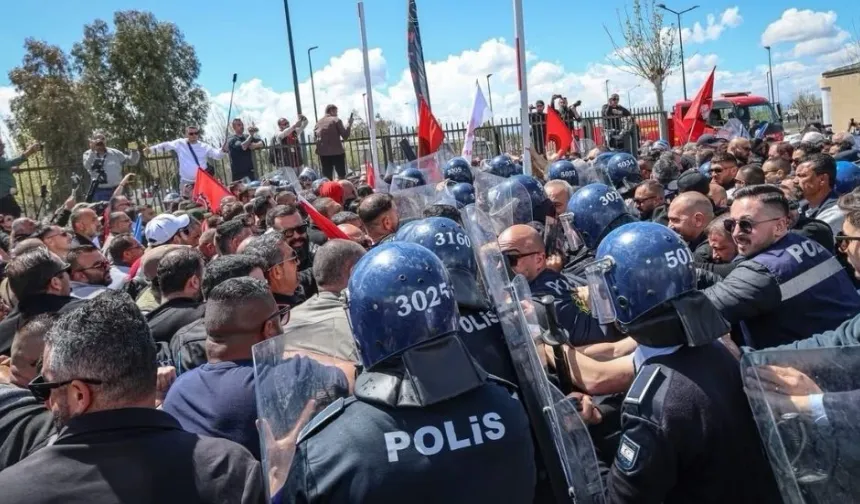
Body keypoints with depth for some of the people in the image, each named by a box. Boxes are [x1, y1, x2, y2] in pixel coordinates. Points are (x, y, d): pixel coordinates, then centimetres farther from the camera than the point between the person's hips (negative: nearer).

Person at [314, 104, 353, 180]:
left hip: (323, 153, 4)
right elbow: (345, 135, -5)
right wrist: (349, 123, 4)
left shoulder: (318, 123, 12)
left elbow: (315, 135, 12)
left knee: (327, 178, 5)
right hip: (337, 152, -4)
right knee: (342, 176, 5)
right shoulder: (336, 120, -2)